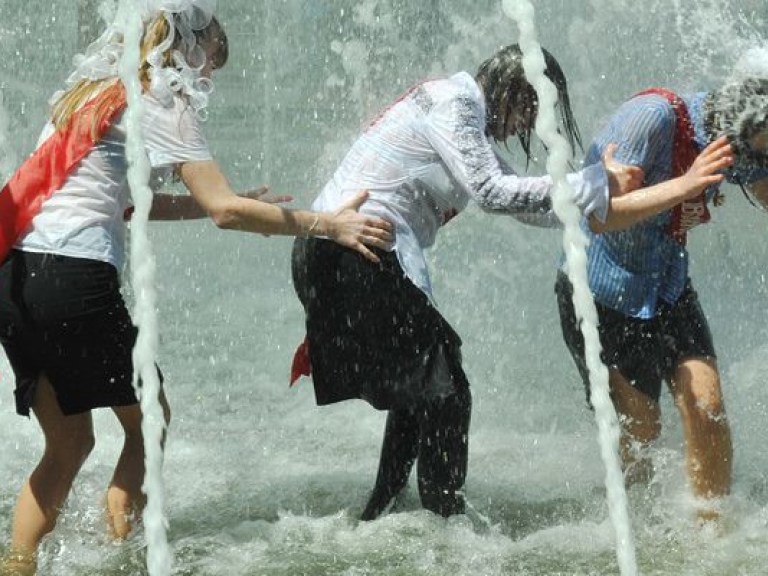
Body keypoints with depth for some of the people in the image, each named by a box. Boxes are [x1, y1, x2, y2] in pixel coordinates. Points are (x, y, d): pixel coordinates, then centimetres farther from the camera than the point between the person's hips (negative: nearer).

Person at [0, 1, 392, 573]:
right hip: (76, 275, -8)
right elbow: (225, 210, -9)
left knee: (69, 443, 15)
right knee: (148, 420, 10)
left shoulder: (91, 91, 23)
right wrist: (327, 224, -2)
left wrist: (232, 204, 26)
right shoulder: (163, 105, -2)